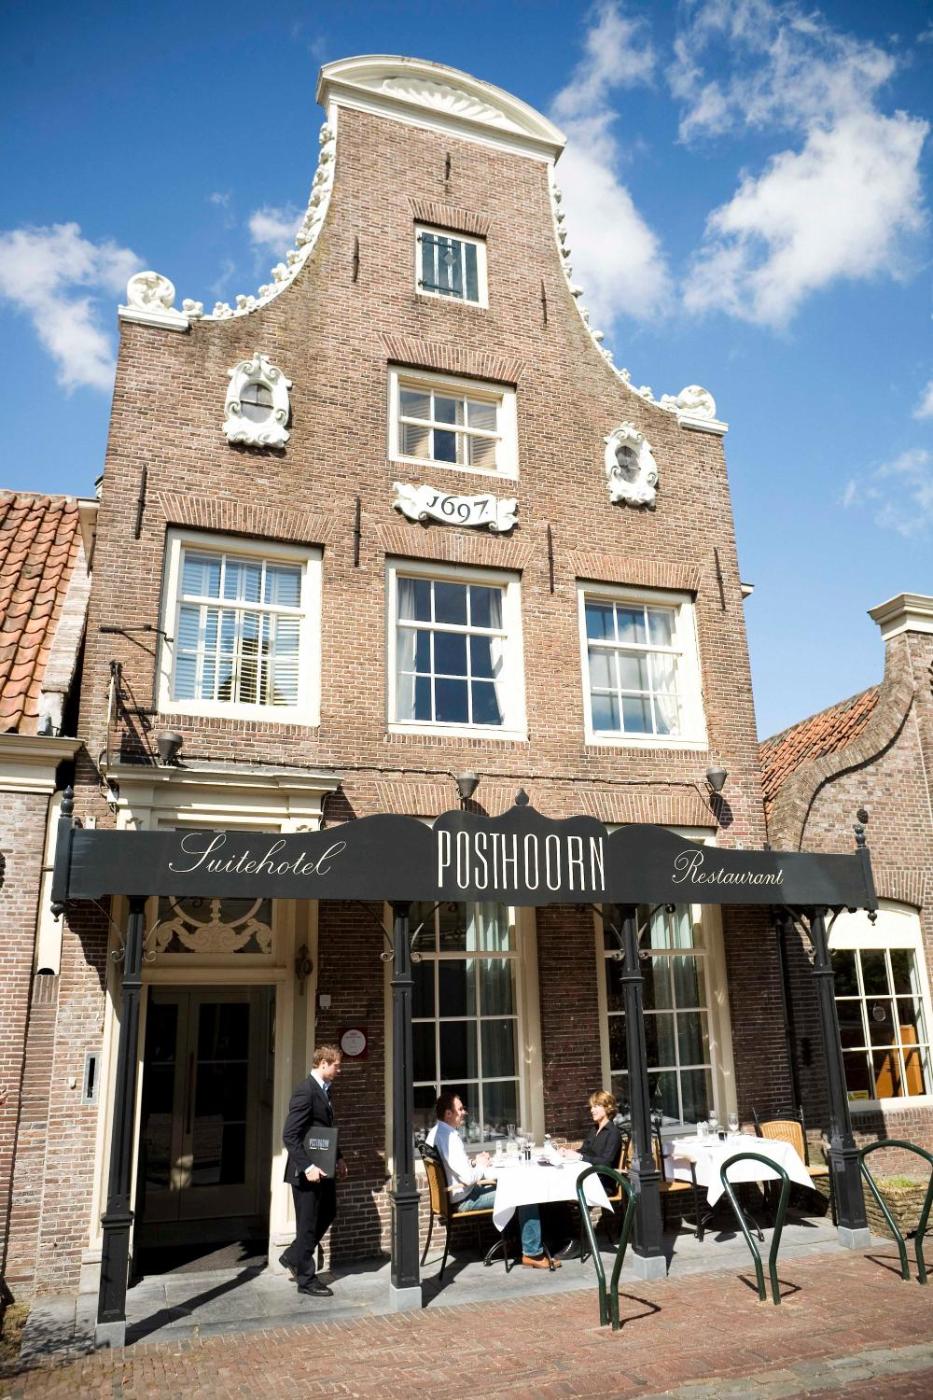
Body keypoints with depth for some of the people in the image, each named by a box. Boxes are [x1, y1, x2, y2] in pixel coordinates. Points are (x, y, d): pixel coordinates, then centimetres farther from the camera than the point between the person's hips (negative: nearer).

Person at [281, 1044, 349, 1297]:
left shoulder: (323, 1090, 9)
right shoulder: (305, 1091, -21)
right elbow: (289, 1135, -25)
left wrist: (338, 1157, 16)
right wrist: (307, 1166, -28)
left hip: (322, 1168, 10)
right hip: (307, 1171, -10)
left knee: (327, 1213, 20)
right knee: (308, 1224, 4)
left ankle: (293, 1257, 35)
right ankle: (306, 1280, 19)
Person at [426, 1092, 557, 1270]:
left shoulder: (435, 1133, 7)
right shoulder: (450, 1137, -25)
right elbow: (468, 1178, -28)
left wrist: (473, 1162, 4)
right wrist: (481, 1165, -9)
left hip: (453, 1194, 11)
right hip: (463, 1200, -11)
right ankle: (533, 1254, 0)